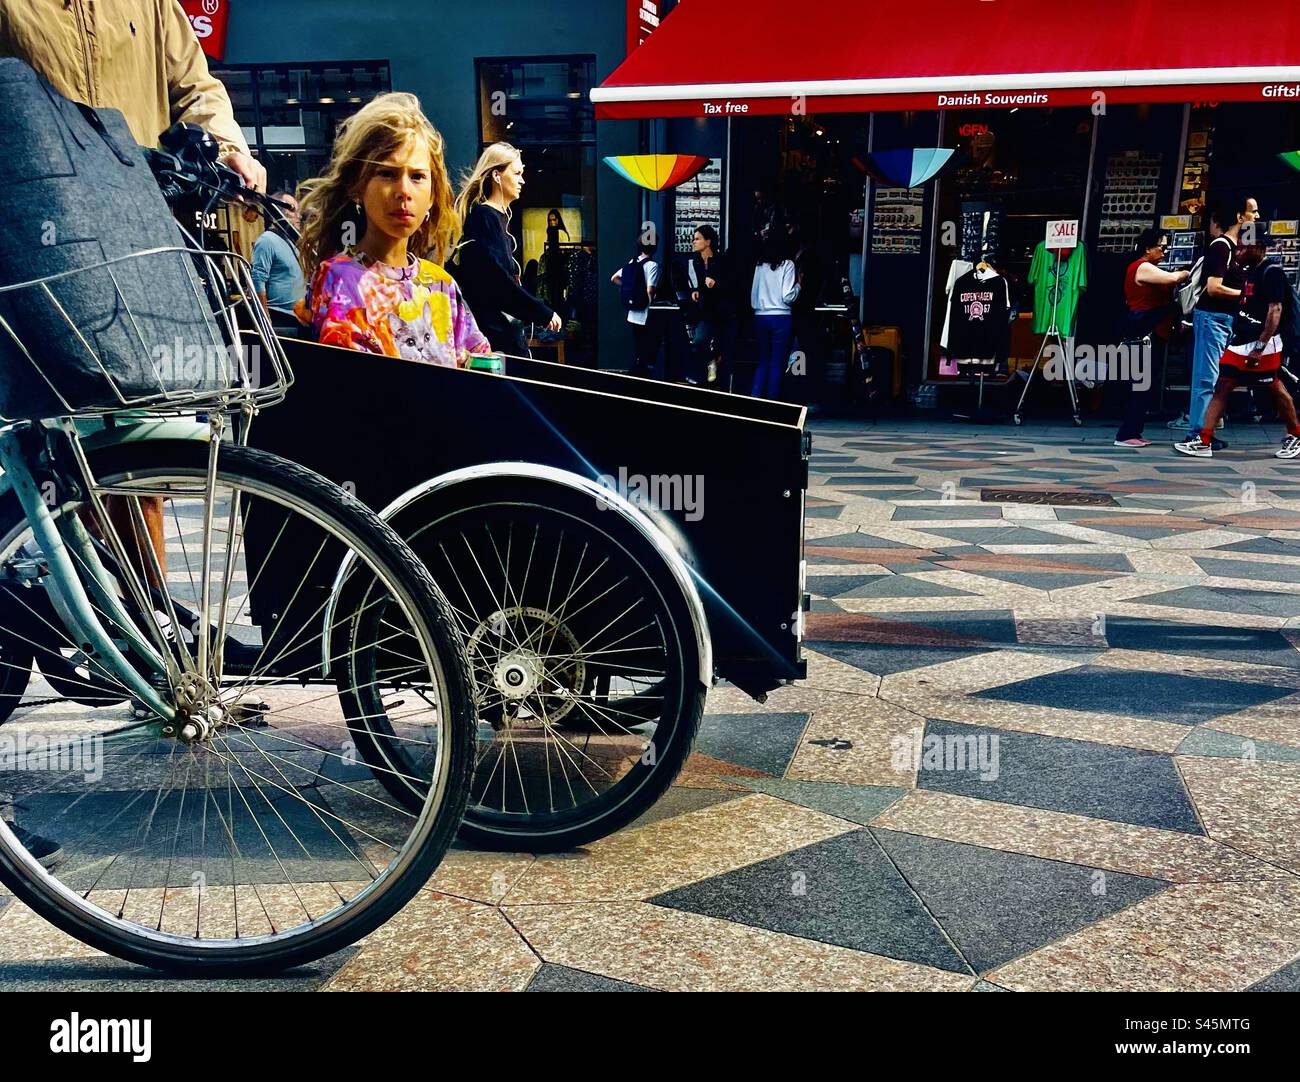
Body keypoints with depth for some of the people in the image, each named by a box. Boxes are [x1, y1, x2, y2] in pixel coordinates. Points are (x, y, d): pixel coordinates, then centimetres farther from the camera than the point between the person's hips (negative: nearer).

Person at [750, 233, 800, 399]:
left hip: (760, 317, 4)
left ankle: (754, 398, 5)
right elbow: (788, 297, -10)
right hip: (781, 318, -4)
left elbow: (753, 297, 10)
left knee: (763, 361, 14)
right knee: (777, 364, 3)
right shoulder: (787, 264, -4)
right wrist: (798, 284, 7)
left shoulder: (759, 265, 6)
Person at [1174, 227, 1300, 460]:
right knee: (1221, 387, 0)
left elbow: (1275, 311, -19)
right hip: (1240, 342, 8)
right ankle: (1203, 441, -2)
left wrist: (1259, 348, -22)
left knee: (1276, 390, 4)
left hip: (1264, 344, -8)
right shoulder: (1250, 271, 14)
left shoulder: (1273, 272, -12)